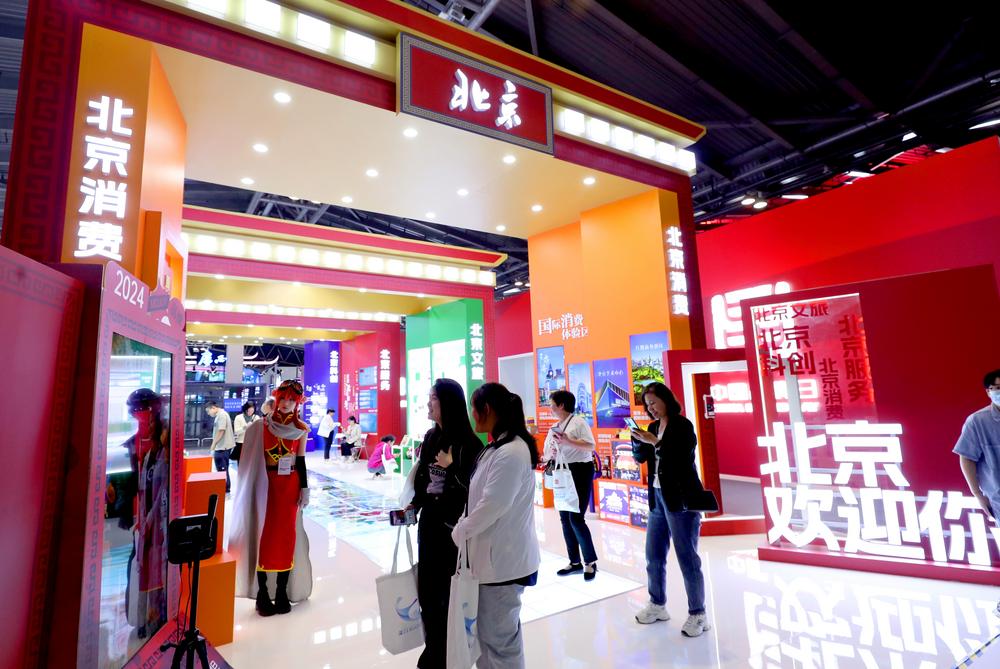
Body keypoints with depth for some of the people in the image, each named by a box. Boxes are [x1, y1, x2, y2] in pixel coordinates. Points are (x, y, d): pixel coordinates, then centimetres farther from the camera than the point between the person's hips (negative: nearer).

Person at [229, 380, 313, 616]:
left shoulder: (301, 429, 0)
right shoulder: (262, 425, -2)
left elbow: (301, 461, 4)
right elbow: (251, 456, 1)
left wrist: (304, 489, 0)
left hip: (290, 486, 1)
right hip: (266, 485, -1)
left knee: (286, 535, 4)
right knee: (264, 534, 1)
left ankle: (282, 592, 15)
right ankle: (262, 594, 12)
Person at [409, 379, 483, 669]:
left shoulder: (468, 442, -16)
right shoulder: (430, 437, 5)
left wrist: (451, 467, -23)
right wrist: (413, 505, 5)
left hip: (453, 526, -6)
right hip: (429, 521, 7)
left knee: (449, 591, 7)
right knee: (426, 588, 16)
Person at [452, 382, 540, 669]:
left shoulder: (511, 453, -25)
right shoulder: (500, 447, 7)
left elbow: (492, 506, -24)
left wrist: (460, 532, -11)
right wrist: (464, 525, 8)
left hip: (504, 558, -9)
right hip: (498, 554, 9)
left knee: (498, 635, 8)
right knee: (496, 630, 24)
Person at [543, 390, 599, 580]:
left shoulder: (578, 422, -8)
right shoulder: (554, 428, 13)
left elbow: (591, 446, -18)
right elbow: (547, 453, 13)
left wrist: (568, 441, -26)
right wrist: (550, 454, -10)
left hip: (580, 471, -8)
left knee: (576, 517, -10)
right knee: (564, 518, 9)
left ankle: (591, 562, 8)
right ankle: (575, 562, 23)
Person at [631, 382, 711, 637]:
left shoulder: (682, 425, -10)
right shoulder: (653, 427, 9)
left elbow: (682, 457, -20)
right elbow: (640, 457, 9)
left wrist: (655, 442, -24)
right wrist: (637, 439, -8)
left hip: (681, 498, -7)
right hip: (658, 498, 7)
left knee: (687, 557, 1)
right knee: (653, 555, 13)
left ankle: (698, 614, 16)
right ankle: (657, 605, 28)